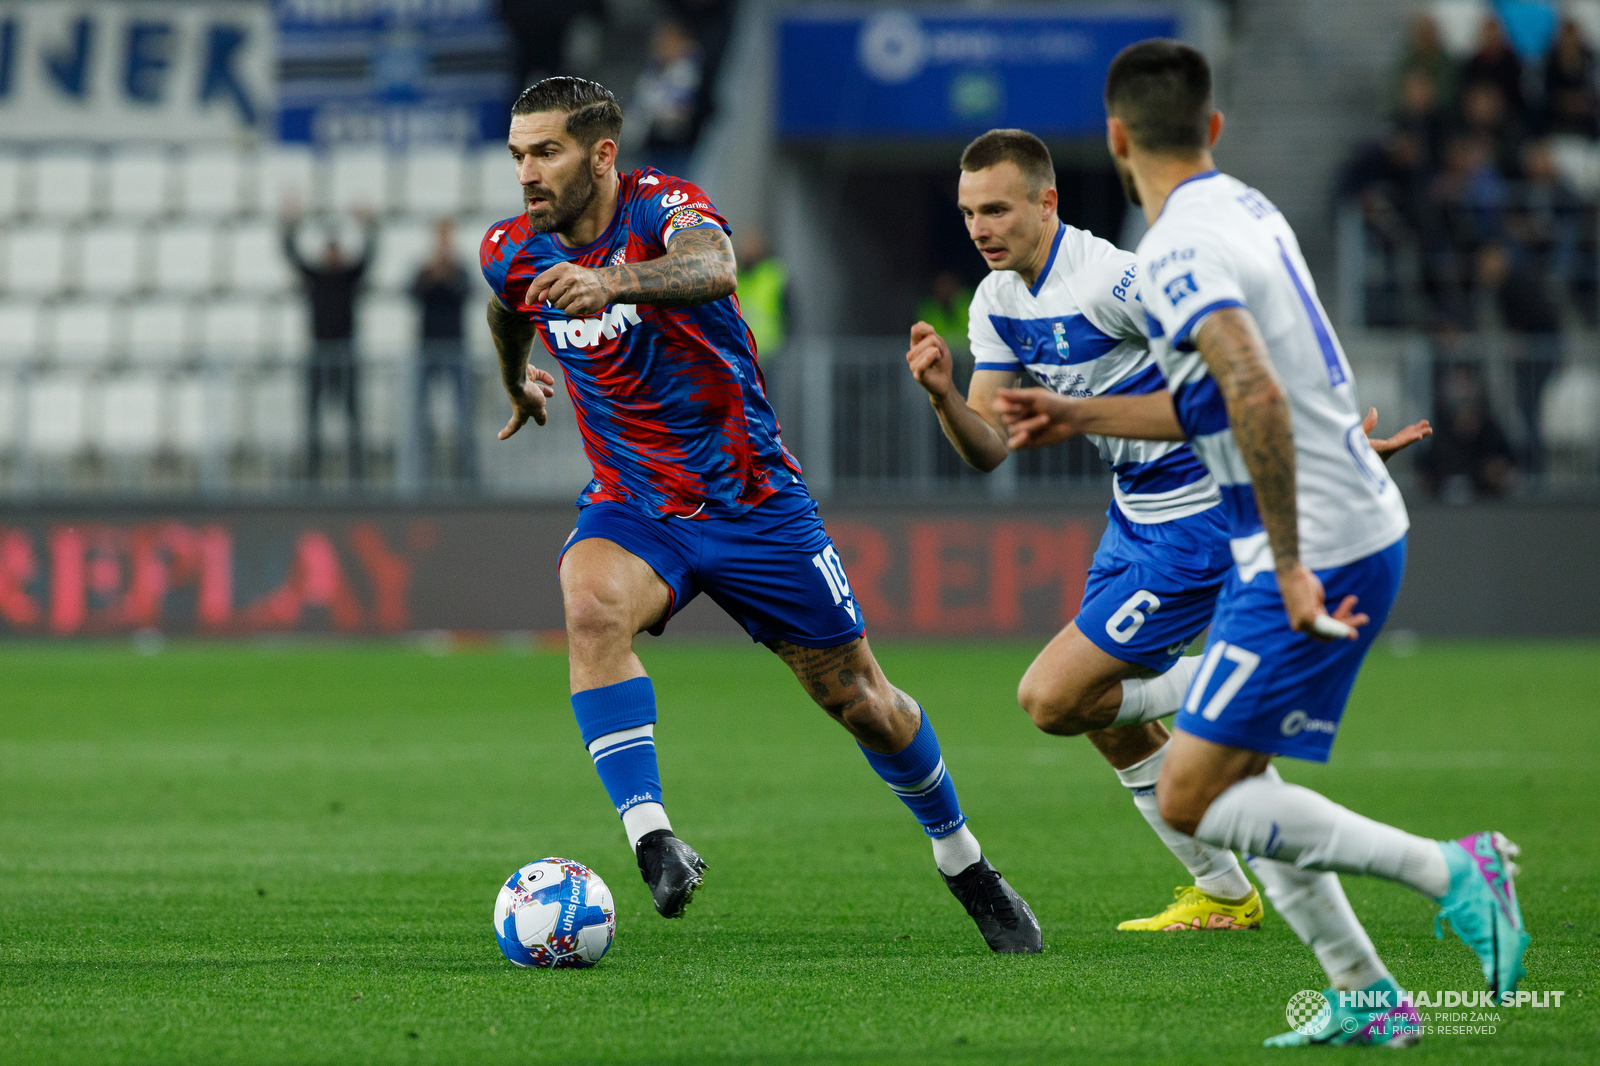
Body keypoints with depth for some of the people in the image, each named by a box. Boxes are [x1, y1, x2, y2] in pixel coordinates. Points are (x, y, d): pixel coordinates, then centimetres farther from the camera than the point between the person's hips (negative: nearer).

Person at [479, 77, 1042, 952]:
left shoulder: (661, 207, -19)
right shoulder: (512, 254, -5)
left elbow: (710, 265, -45)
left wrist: (612, 280, -64)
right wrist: (517, 385, 40)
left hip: (755, 504, -2)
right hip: (633, 509, 2)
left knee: (857, 698, 6)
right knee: (592, 608, -33)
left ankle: (962, 862, 30)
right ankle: (650, 838, -38)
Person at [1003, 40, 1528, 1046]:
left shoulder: (1177, 253, -17)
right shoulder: (1245, 210, 13)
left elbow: (1257, 397, -31)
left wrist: (1292, 570, -28)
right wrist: (1078, 417, 29)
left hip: (1316, 548, -9)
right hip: (1364, 524, 9)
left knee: (1192, 797, -7)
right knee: (1232, 773, 16)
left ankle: (1450, 870, -11)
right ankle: (1367, 997, 15)